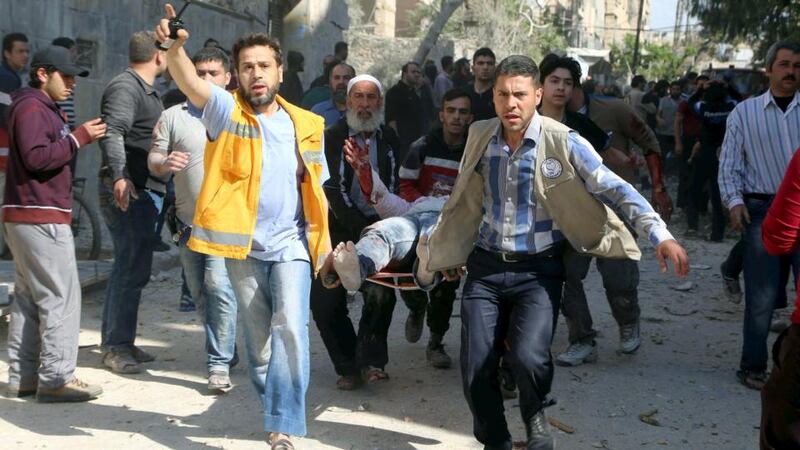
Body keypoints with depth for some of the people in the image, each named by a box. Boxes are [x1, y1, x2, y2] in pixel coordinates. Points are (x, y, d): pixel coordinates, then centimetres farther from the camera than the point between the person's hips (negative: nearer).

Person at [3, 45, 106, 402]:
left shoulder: (44, 109, 22)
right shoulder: (31, 108, -10)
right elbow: (36, 157, -22)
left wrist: (78, 138, 9)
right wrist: (79, 138, -19)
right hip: (40, 218, -11)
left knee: (29, 298, 11)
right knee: (60, 296, -11)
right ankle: (55, 378, -10)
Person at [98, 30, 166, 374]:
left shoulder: (145, 90, 20)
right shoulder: (125, 87, -13)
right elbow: (112, 132, -27)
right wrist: (120, 176, -38)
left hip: (142, 190, 11)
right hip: (127, 191, -11)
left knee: (128, 268, 15)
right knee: (132, 269, -10)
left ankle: (117, 343, 23)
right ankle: (116, 347, -4)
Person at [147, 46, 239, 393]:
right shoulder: (173, 117, 6)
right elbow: (153, 160, 6)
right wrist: (164, 163, -17)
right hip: (188, 220, 4)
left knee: (219, 286, -16)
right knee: (200, 293, 12)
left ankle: (219, 365, -11)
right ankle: (225, 349, 31)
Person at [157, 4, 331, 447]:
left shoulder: (306, 124, 3)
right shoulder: (226, 110, -5)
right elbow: (191, 83, -26)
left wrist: (324, 241, 6)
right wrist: (174, 49, -45)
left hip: (291, 245, 0)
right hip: (243, 247, 0)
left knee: (290, 328, -15)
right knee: (258, 338, 11)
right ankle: (274, 409, 32)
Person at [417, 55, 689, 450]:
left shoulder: (564, 143, -11)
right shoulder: (479, 136, 1)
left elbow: (616, 190, -9)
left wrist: (661, 236, -20)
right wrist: (438, 249, 23)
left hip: (537, 271, -3)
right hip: (485, 267, 4)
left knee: (528, 356, -24)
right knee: (475, 370, -1)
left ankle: (535, 416, 10)